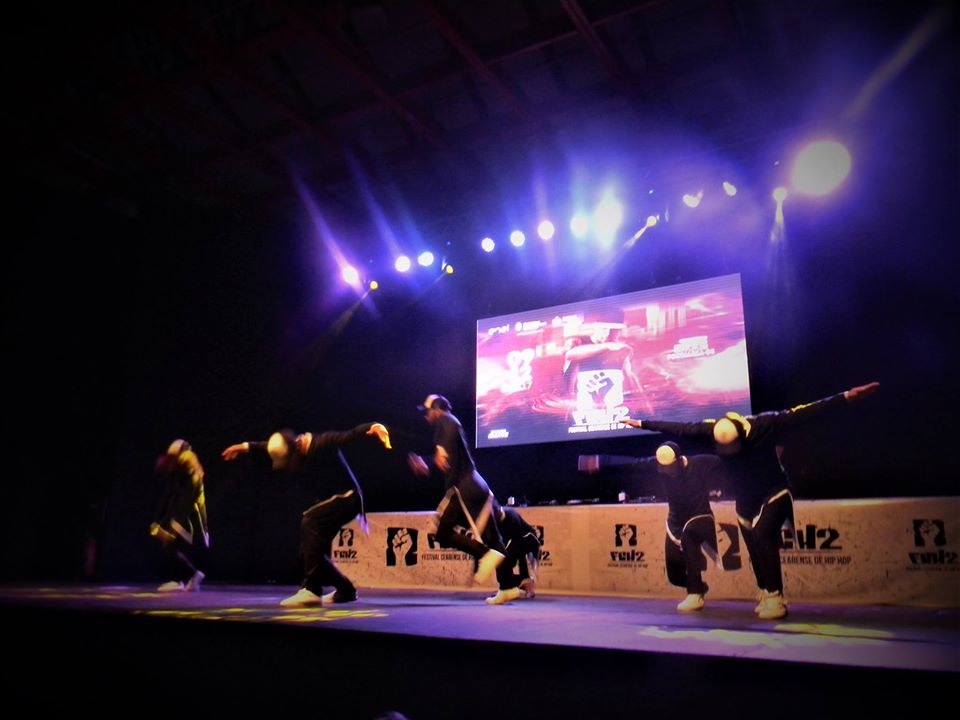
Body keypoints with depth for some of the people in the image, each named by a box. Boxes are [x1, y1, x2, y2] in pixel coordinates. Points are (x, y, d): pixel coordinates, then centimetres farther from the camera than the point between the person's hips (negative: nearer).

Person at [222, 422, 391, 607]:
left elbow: (351, 435, -37)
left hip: (347, 497, -9)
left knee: (309, 522, -30)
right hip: (329, 499, 9)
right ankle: (345, 589, 21)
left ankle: (311, 590, -32)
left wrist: (373, 426, -55)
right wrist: (246, 446, 24)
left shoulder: (323, 442, -23)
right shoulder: (295, 449, -2)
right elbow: (271, 446, 19)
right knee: (311, 550, 3)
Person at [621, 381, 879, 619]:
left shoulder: (763, 424, -25)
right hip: (745, 501, 4)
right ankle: (766, 596, 25)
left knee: (763, 536, -23)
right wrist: (642, 423, -5)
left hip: (774, 494, -4)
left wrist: (847, 395, -29)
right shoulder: (713, 428, -17)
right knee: (755, 549, 8)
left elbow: (804, 412, -26)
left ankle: (775, 599, -16)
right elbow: (679, 428, -9)